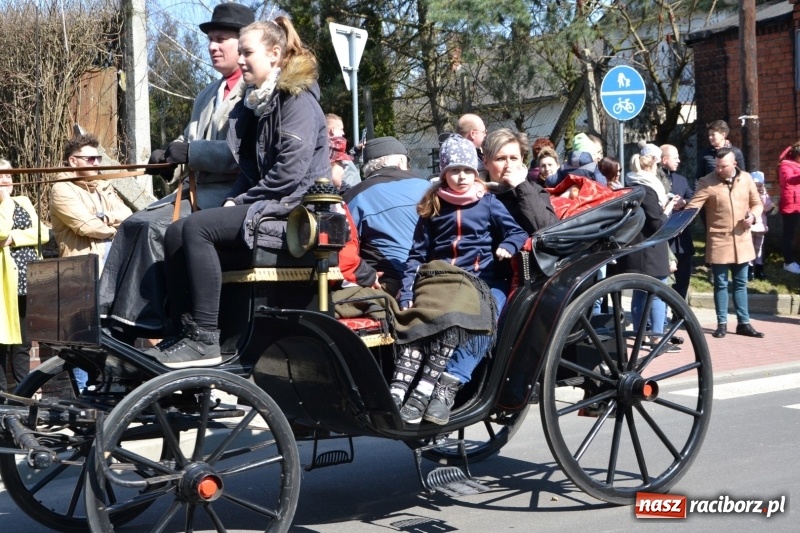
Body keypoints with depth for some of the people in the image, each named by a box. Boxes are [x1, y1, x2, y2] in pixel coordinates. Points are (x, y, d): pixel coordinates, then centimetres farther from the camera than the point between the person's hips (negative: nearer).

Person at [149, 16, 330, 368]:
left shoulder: (298, 98, -9)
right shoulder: (258, 102, 20)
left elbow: (291, 170, -20)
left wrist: (244, 200, -13)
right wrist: (235, 200, 4)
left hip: (292, 213, -9)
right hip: (262, 208, 9)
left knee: (196, 228, -24)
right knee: (176, 234, -6)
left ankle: (205, 341, -25)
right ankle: (186, 331, -7)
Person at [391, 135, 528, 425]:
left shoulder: (488, 203, 13)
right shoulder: (433, 208, 16)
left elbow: (519, 231, 10)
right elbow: (418, 254, 12)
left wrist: (508, 246, -14)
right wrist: (407, 293, -1)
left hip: (484, 281, -1)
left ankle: (446, 387, -39)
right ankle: (398, 392, -41)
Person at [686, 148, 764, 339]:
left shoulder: (746, 179, 2)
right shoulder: (707, 182, -10)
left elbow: (757, 203, 12)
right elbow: (692, 207, -15)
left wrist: (753, 216, -9)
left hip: (742, 240, 3)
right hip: (718, 241, -3)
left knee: (740, 284, 12)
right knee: (721, 284, 5)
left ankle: (744, 323, 19)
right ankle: (722, 324, 15)